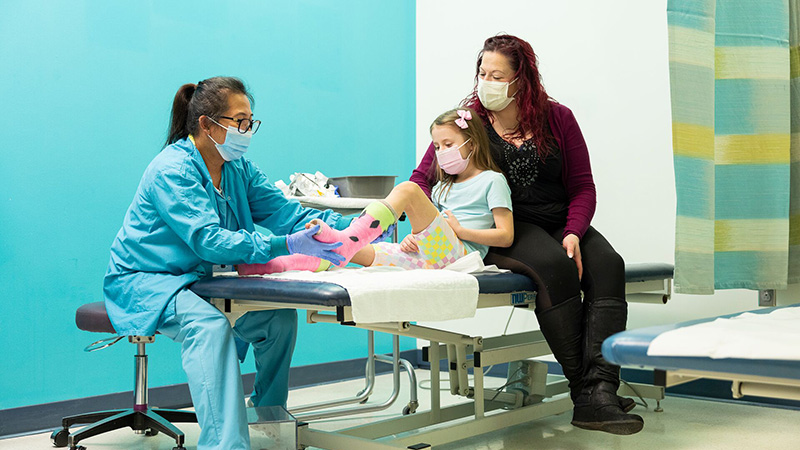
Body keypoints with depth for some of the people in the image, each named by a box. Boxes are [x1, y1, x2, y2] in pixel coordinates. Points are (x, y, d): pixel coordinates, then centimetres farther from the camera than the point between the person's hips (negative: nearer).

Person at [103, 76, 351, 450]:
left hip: (197, 279, 8)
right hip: (143, 281, -8)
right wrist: (287, 245, -42)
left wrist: (345, 228, -21)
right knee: (208, 324, -35)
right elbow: (208, 240, -33)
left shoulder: (238, 168, 4)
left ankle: (269, 415, 13)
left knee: (280, 315, -7)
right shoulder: (172, 170, -21)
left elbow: (285, 211, -4)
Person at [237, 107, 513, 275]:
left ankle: (346, 239, -43)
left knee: (407, 189, -26)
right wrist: (413, 238, 1)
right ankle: (277, 266, -26)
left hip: (459, 253, -7)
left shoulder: (492, 181, 9)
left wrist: (459, 229, -5)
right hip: (429, 255, 7)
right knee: (360, 251, -14)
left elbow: (506, 236, -1)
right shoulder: (443, 187, 31)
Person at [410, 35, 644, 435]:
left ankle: (598, 391, -37)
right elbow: (423, 178, 5)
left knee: (607, 266, -27)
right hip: (503, 227, -3)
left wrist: (573, 233, -12)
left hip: (559, 223, 3)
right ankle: (582, 388, -29)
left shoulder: (557, 119, 8)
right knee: (555, 266, -34)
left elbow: (582, 187, 7)